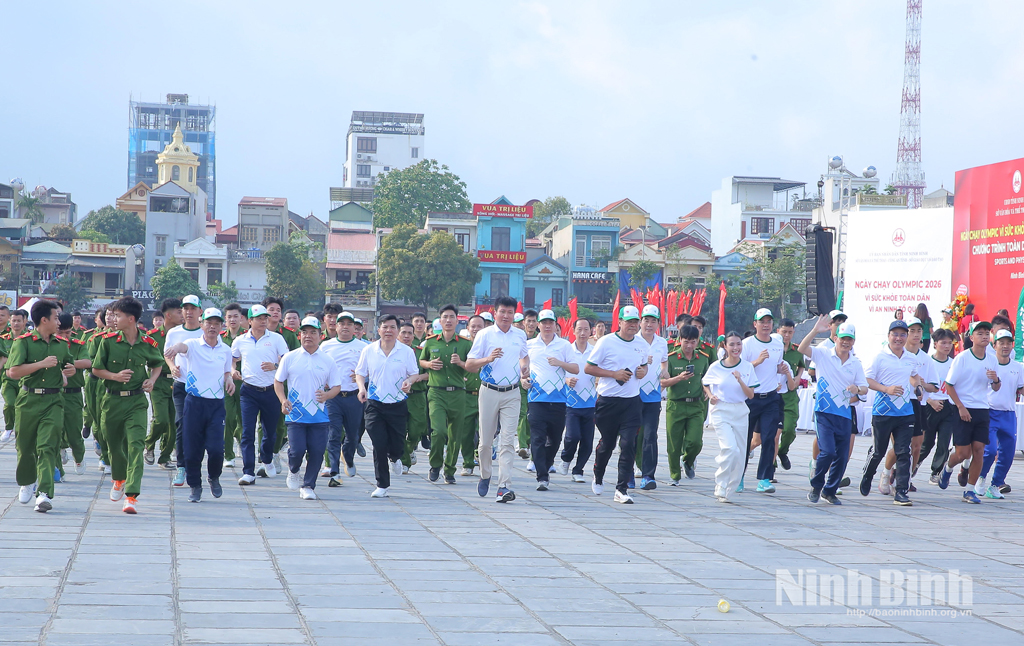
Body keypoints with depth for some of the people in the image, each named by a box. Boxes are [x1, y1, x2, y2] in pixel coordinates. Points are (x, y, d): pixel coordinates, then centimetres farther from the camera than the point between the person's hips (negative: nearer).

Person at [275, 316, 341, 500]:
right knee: (297, 450, -10)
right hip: (295, 414, -1)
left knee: (317, 452, -3)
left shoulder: (328, 360, 6)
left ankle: (308, 486, 13)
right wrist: (283, 401, -5)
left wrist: (326, 395, -13)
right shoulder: (289, 358, 4)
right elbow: (278, 381, 11)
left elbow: (336, 386, 9)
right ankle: (293, 471, 23)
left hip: (320, 415, 1)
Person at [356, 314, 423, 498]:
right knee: (379, 445, -7)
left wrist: (409, 381, -16)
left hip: (398, 405, 0)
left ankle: (394, 458, 43)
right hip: (375, 405, 0)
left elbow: (414, 373, 7)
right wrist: (361, 387, -10)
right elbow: (360, 373, 10)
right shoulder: (368, 351, 3)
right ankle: (382, 485, 6)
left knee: (397, 446, 3)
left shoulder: (406, 351, 1)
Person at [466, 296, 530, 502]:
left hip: (512, 394, 1)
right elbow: (469, 365, -4)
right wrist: (488, 359, -21)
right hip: (489, 392, -1)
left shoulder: (520, 335, 8)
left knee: (507, 441, -8)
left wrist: (525, 366, 6)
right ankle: (485, 476, 30)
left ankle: (504, 486, -13)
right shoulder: (484, 335, -2)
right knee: (485, 440, 6)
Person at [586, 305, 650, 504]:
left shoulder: (642, 344, 8)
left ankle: (622, 490, -6)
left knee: (629, 444, -9)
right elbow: (588, 368, -5)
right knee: (607, 443, 10)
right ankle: (598, 476, 39)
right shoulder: (606, 342, -6)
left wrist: (643, 371, 1)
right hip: (608, 400, -2)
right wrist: (615, 374, -14)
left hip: (632, 401, 2)